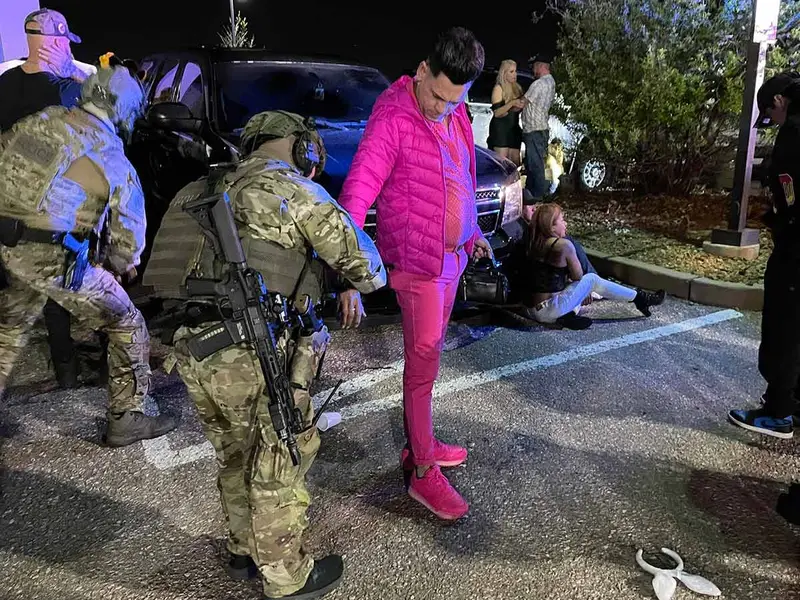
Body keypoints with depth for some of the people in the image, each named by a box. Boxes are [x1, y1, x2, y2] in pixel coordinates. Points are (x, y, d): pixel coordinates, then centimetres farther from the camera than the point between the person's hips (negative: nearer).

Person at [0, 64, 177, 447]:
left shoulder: (41, 121, 6)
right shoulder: (112, 158, -8)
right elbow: (130, 238, -4)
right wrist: (120, 266, 16)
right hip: (55, 258, -6)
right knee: (127, 326, 9)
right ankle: (125, 419, 15)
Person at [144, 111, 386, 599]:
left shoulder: (216, 189, 20)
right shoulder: (295, 190, -2)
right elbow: (365, 266, -3)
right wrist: (370, 278, 21)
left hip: (195, 352, 8)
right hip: (256, 354, -7)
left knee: (238, 458, 25)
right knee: (279, 467, 11)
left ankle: (245, 551, 44)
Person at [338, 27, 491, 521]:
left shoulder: (455, 115, 8)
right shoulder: (393, 121, -18)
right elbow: (357, 193, -27)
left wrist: (473, 232, 24)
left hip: (452, 256, 8)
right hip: (418, 262, -8)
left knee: (429, 356, 16)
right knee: (424, 362, -2)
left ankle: (420, 444, 32)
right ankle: (424, 473, 11)